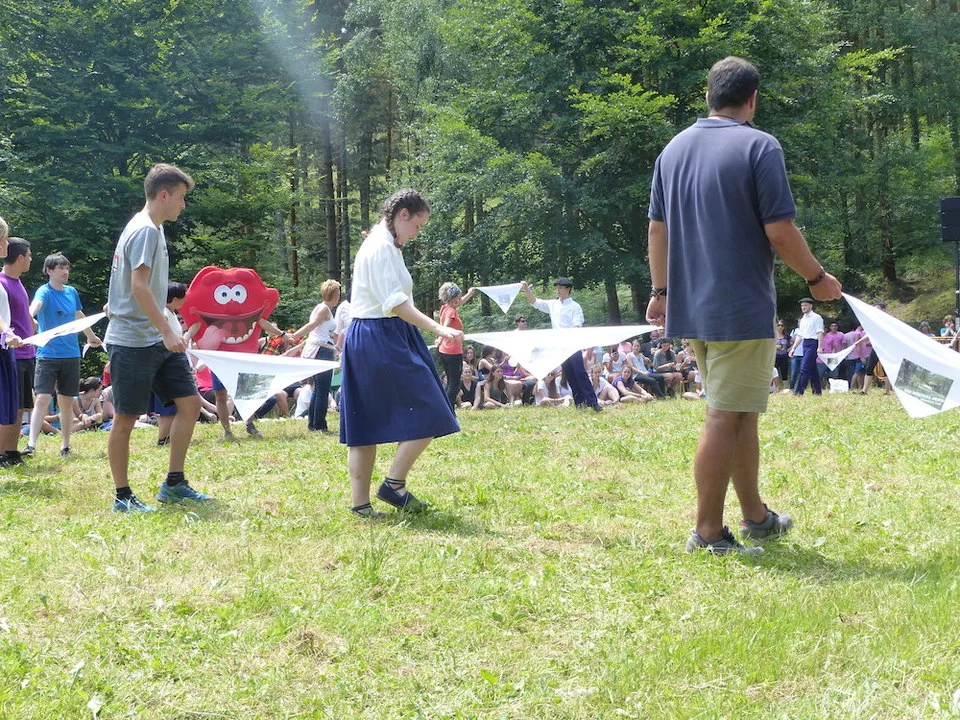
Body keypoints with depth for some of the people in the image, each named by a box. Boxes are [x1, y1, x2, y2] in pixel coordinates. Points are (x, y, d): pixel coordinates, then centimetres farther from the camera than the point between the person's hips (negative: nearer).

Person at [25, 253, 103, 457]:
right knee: (42, 399, -14)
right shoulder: (44, 291, -9)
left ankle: (65, 445, 17)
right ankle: (31, 444, -15)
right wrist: (29, 318, -55)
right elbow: (36, 304, -32)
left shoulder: (72, 292, 9)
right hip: (48, 354, -5)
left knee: (67, 402, 9)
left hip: (71, 354, 5)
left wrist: (91, 336, 41)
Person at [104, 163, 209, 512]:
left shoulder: (152, 228, 15)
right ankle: (122, 497, 8)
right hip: (132, 341, -10)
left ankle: (173, 484, 12)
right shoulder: (145, 230, -16)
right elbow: (139, 287, -24)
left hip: (156, 340, 10)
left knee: (189, 402, 5)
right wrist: (168, 332, -27)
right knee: (126, 418, 0)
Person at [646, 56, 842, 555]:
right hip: (742, 308, -7)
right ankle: (708, 534, 1)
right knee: (726, 417, -3)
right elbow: (780, 233, -14)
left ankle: (755, 516, 28)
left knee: (742, 409, 18)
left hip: (691, 307, 7)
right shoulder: (759, 147, -10)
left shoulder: (674, 149, 10)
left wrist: (661, 291, 22)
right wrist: (818, 278, 1)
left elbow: (657, 229, 13)